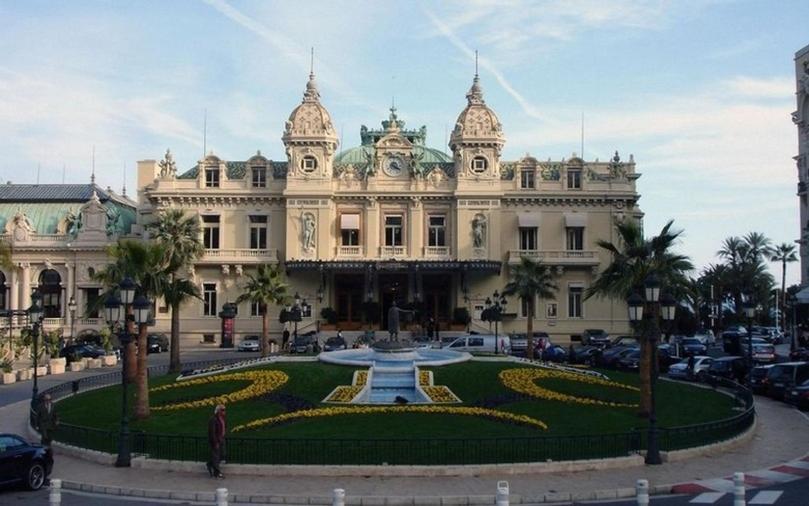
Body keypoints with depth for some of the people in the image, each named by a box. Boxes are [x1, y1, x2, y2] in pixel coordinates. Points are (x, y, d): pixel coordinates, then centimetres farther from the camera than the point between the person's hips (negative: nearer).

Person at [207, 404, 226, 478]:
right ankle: (217, 473, 14)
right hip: (215, 441, -9)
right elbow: (211, 432, -21)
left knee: (222, 456, 15)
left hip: (221, 440, 9)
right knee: (215, 456, 3)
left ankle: (209, 465, 35)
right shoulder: (213, 419, -20)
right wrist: (215, 443, -20)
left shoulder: (222, 418, 6)